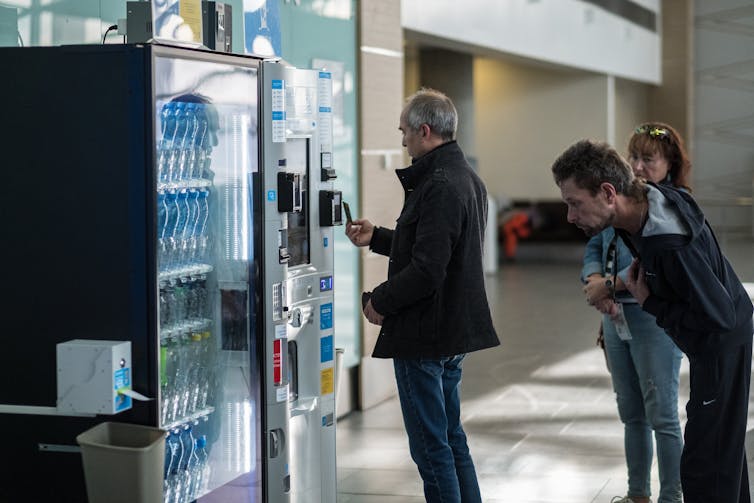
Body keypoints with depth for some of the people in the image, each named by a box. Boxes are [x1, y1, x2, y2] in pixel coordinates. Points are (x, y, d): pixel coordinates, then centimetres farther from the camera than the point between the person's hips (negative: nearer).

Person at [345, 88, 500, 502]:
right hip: (456, 328, 11)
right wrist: (376, 238, 19)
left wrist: (379, 301, -12)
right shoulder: (467, 179, 12)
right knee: (451, 437, 19)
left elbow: (427, 270, -26)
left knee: (431, 445, -3)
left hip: (425, 335, -11)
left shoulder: (439, 187, -21)